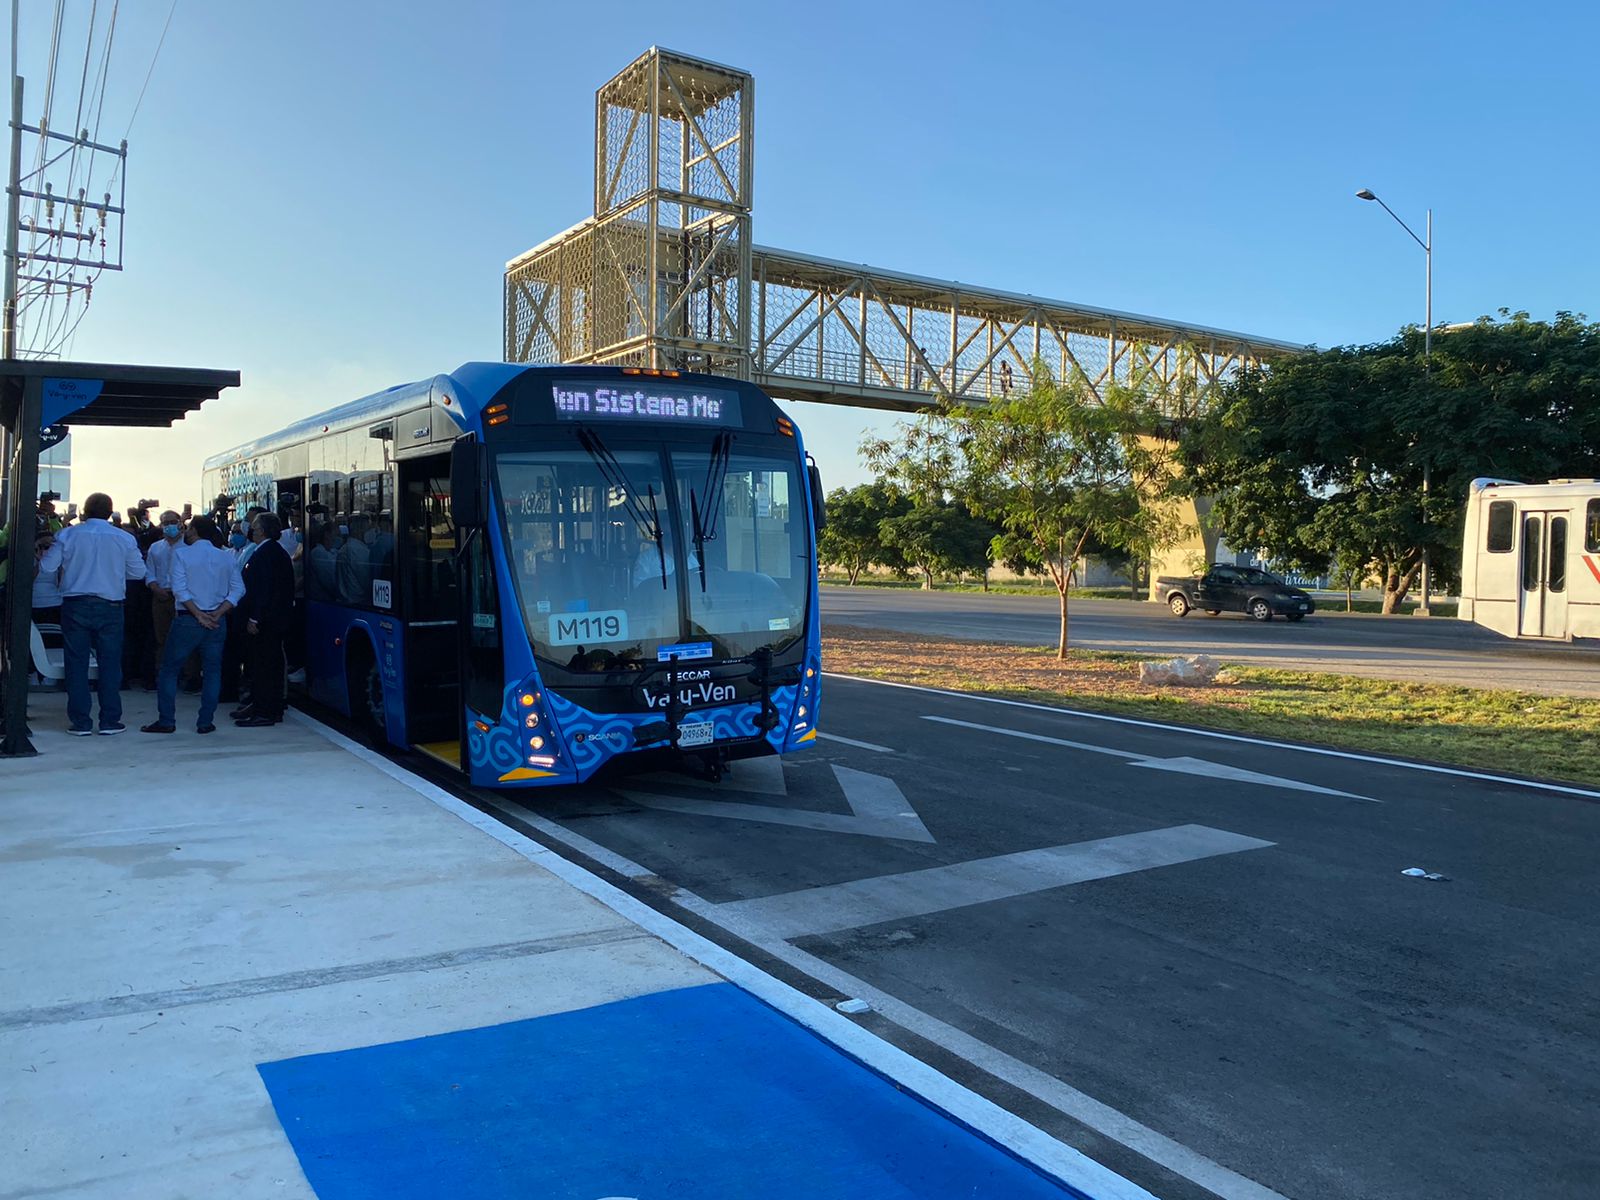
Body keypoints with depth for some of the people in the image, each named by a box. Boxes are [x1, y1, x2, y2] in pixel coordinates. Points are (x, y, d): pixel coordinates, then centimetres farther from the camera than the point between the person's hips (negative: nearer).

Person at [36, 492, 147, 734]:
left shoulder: (67, 535, -3)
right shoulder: (124, 538, -4)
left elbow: (47, 566, -1)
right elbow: (138, 572, 3)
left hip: (75, 606, 0)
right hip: (109, 607, 0)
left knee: (77, 663, 6)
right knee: (110, 663, 6)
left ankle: (80, 722, 8)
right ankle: (109, 720, 8)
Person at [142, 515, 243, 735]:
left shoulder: (182, 554, -4)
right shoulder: (227, 556, 4)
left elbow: (180, 589, -13)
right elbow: (238, 590, -2)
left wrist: (198, 615, -11)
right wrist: (217, 614, -7)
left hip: (187, 619, -3)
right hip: (217, 622, 3)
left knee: (169, 669, 9)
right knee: (212, 671, 8)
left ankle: (166, 721, 9)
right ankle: (205, 722, 7)